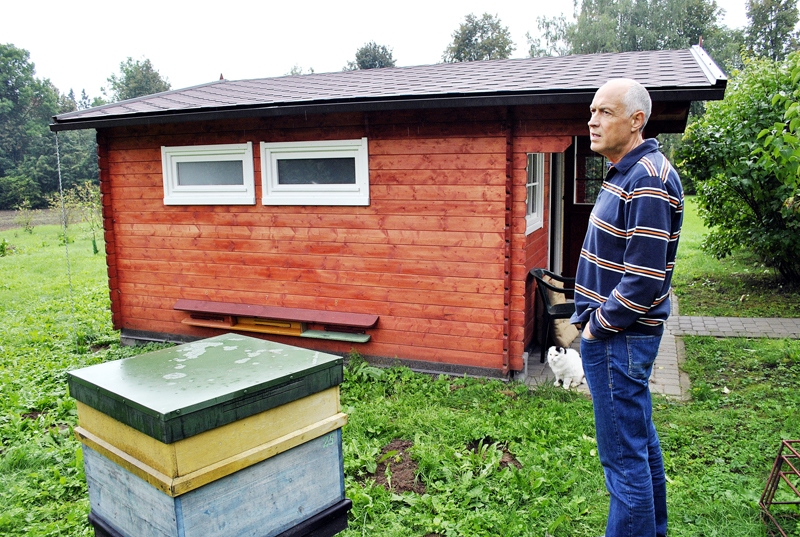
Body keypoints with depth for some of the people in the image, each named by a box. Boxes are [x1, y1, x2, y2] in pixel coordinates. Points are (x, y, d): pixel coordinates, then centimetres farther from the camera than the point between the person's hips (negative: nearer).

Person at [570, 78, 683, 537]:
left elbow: (644, 279, -25)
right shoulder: (625, 172, 13)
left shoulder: (648, 180, -19)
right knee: (641, 438, 22)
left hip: (619, 337, -11)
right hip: (613, 332, 11)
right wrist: (591, 317, 12)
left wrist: (598, 327, -14)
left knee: (624, 455, 1)